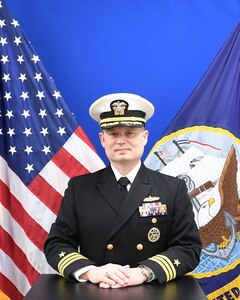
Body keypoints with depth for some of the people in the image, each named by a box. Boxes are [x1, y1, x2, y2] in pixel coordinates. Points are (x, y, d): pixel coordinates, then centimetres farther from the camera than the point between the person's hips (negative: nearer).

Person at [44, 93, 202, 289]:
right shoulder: (79, 188, 5)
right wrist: (90, 271, -15)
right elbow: (56, 244, 3)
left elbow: (189, 248, -1)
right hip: (94, 293, 0)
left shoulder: (174, 189, 3)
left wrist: (144, 272, -16)